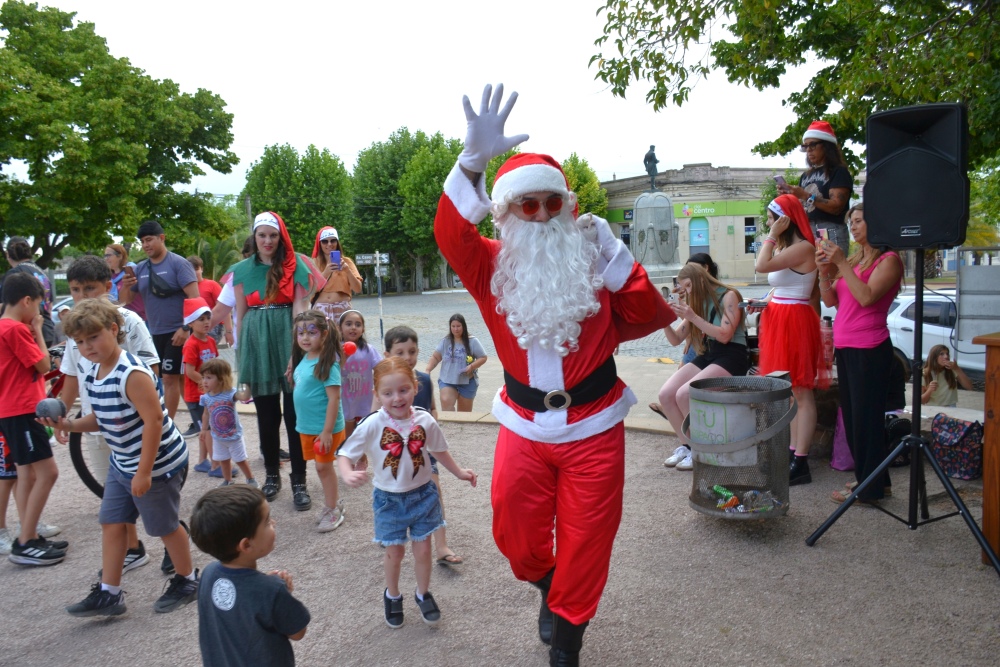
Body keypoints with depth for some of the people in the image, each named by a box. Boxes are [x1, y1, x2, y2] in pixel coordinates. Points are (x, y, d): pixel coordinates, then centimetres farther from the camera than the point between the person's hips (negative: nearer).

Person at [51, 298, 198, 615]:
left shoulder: (132, 374, -25)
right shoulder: (93, 375, 4)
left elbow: (154, 421, -26)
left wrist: (144, 472, -23)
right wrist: (70, 425, -2)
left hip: (158, 463, -9)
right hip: (122, 464, 9)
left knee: (165, 526, 7)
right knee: (111, 523, 12)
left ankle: (187, 582, 28)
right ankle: (108, 594, 25)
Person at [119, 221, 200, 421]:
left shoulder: (178, 263, -8)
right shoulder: (140, 268, 9)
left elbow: (194, 297, -14)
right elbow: (126, 300, 13)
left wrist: (185, 328, -20)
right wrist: (125, 286, -9)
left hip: (176, 333, -6)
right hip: (153, 333, 6)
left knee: (170, 377, -6)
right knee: (156, 379, 11)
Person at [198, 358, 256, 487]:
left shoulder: (230, 393, -23)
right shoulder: (206, 398, -7)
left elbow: (244, 397, -40)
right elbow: (207, 415, 6)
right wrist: (204, 430, 12)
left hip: (234, 436, -4)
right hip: (218, 437, 4)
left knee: (240, 460, 9)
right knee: (223, 460, 18)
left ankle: (251, 480, 27)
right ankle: (228, 481, 37)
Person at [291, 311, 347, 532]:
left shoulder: (327, 364, -20)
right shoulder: (303, 359, 5)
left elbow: (334, 398, -22)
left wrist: (327, 431, -22)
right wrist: (301, 422, 16)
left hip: (325, 428, -7)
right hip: (306, 427, 7)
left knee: (324, 466, 4)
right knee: (322, 466, 17)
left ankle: (333, 511, 19)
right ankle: (334, 501, 34)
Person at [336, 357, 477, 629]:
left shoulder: (425, 421, -12)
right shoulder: (372, 425, -19)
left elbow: (438, 450, 7)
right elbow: (345, 454, -14)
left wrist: (459, 471, 13)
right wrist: (348, 475, -33)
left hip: (422, 494, 2)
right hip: (389, 498, -1)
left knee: (423, 548, 10)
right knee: (395, 551, 10)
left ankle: (423, 594, 37)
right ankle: (392, 596, 39)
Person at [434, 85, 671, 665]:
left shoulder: (592, 260, -3)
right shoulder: (493, 267, -4)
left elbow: (648, 318, -6)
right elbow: (450, 234, -25)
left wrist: (615, 258, -17)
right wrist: (474, 161, -41)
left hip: (593, 427, 0)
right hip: (524, 426, 1)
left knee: (585, 543, 9)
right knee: (516, 534, 13)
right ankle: (549, 586, 49)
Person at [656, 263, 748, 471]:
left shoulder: (728, 296, -5)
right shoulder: (698, 303, 15)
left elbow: (725, 335, -17)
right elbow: (676, 340, 12)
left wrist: (693, 317, -22)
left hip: (731, 357, -7)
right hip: (707, 355, 7)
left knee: (684, 394, -26)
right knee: (666, 394, -13)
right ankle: (685, 446, 1)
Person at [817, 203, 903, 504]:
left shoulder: (889, 260, -6)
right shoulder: (855, 259, 16)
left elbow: (867, 297, -20)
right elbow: (831, 301, 11)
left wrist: (841, 263, -18)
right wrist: (825, 271, -3)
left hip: (868, 349, -8)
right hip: (844, 346, 8)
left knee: (865, 417, -3)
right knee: (851, 415, 13)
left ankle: (868, 489, 6)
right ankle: (873, 479, 25)